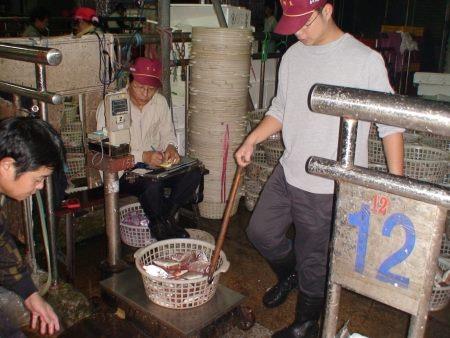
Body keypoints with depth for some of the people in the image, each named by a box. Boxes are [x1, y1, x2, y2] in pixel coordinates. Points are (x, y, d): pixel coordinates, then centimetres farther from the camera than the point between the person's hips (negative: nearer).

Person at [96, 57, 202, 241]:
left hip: (155, 163, 5)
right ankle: (159, 225, -4)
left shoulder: (160, 101, 3)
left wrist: (170, 147, -10)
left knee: (193, 174, -18)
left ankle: (166, 217, -2)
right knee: (153, 184, -35)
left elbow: (167, 132, 15)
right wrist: (143, 156, -29)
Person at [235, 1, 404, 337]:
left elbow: (390, 123, -11)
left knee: (313, 259, 8)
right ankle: (290, 275, 49)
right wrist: (252, 140, 1)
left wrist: (396, 181, -15)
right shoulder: (293, 55, 4)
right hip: (287, 172, 6)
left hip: (329, 187, -6)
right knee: (261, 231, 18)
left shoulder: (366, 60, -14)